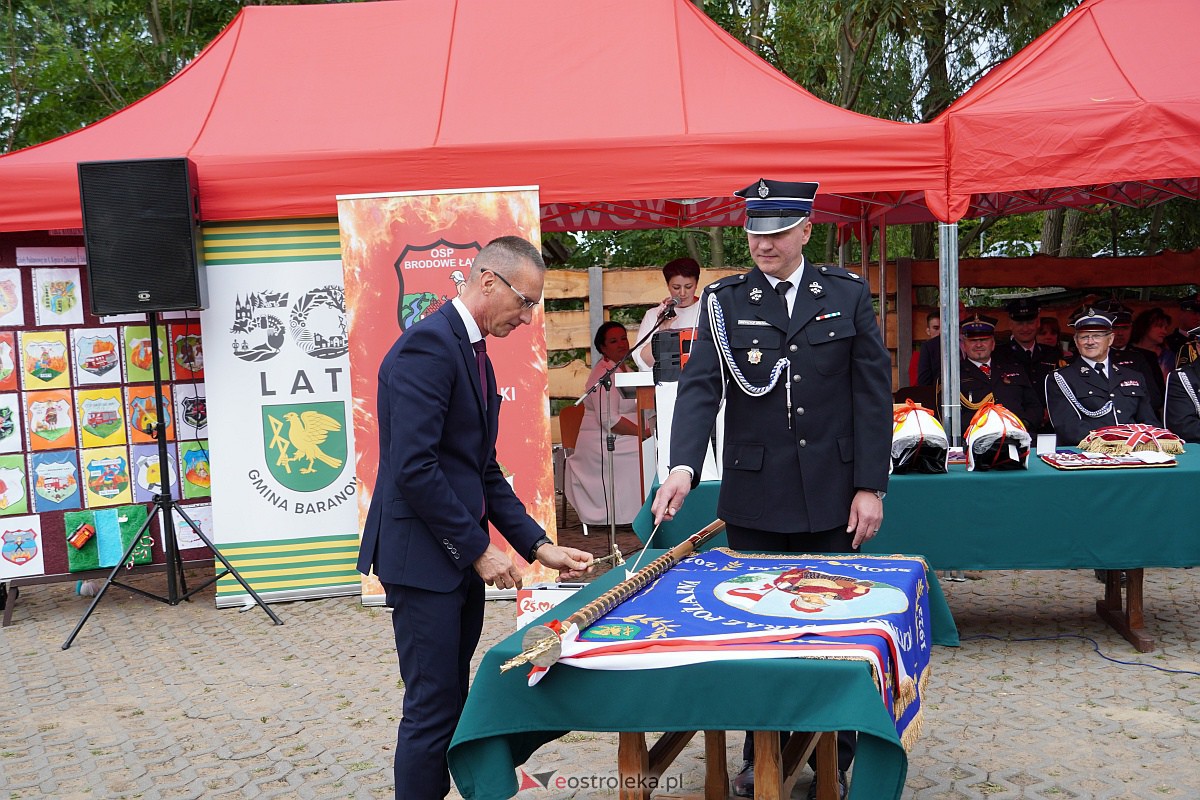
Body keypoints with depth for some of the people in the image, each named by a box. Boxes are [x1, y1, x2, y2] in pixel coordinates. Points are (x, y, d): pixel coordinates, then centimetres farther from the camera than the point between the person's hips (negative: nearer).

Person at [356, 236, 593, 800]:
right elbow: (413, 468, -23)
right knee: (433, 709, -3)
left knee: (451, 703, 15)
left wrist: (539, 545, 9)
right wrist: (479, 548, -16)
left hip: (458, 557, 10)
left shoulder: (472, 351, 15)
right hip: (422, 556, -10)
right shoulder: (427, 345, -16)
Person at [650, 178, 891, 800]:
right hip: (755, 497, 0)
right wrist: (683, 468, -24)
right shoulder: (724, 301, 2)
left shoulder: (848, 295, 3)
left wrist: (871, 486, -4)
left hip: (832, 496, 0)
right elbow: (699, 387, -9)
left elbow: (873, 393, 2)